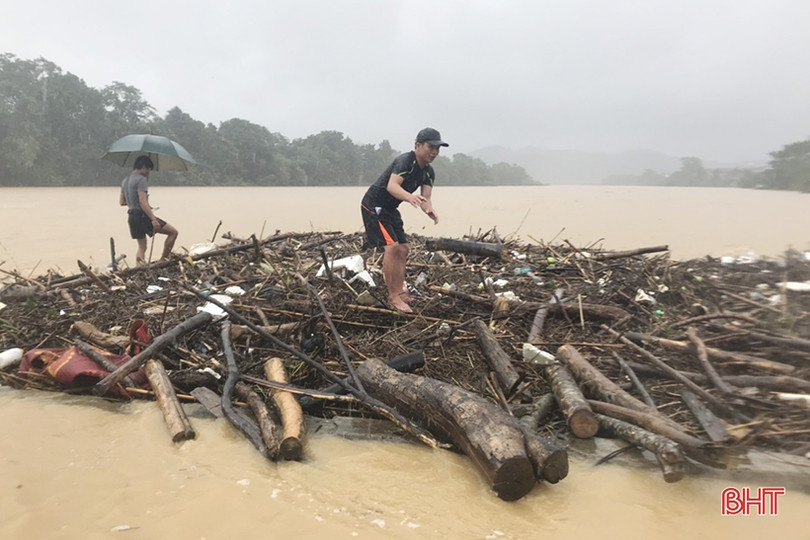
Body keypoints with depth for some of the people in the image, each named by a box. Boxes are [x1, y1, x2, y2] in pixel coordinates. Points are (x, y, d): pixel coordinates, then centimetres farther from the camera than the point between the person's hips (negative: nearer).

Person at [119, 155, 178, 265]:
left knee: (141, 247, 15)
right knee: (173, 232, -4)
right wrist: (153, 219, -26)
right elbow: (142, 202, -22)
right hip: (143, 216, -9)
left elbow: (121, 202, 21)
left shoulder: (125, 181, 16)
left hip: (132, 217, 9)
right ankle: (163, 260, -2)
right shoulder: (141, 179, -12)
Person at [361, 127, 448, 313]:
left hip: (390, 209, 10)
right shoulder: (405, 161, -23)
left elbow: (425, 198, -9)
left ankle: (400, 292, 16)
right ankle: (393, 296, -14)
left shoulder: (428, 173, 3)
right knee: (392, 246, -20)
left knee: (403, 249, 8)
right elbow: (391, 186, -38)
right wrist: (409, 197, -58)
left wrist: (429, 210, -33)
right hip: (373, 205, -9)